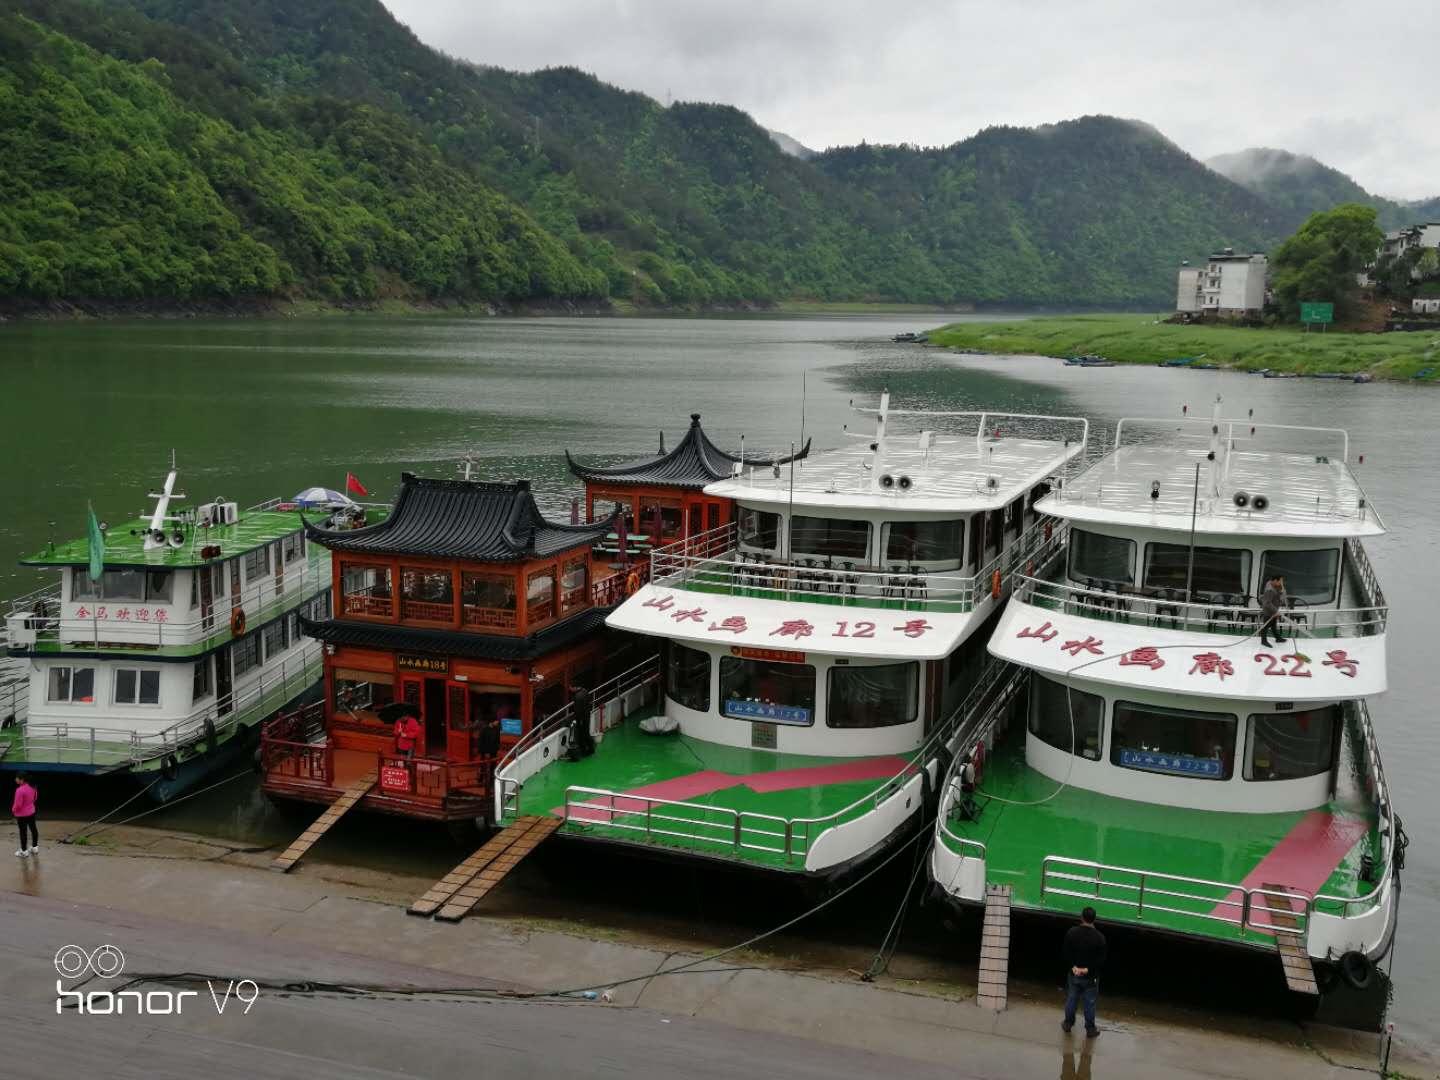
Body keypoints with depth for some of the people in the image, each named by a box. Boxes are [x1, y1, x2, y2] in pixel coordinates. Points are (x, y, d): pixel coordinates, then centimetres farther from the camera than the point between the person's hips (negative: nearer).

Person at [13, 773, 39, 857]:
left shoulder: (20, 790, -29)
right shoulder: (31, 787, -4)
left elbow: (18, 804, -23)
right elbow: (34, 798, 10)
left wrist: (13, 810, -4)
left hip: (22, 814, -8)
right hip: (31, 812, 8)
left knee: (23, 832, 6)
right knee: (33, 828, 19)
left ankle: (23, 851, 19)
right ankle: (35, 847, 33)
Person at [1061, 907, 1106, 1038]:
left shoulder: (1071, 933, -12)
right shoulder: (1099, 937, -18)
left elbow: (1067, 953, -9)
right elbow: (1101, 960, -16)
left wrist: (1074, 967, -9)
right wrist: (1088, 969, -13)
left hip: (1073, 974, 2)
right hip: (1091, 978, -2)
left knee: (1071, 999, 19)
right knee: (1089, 1003, 12)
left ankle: (1068, 1024, 34)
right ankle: (1090, 1030, 24)